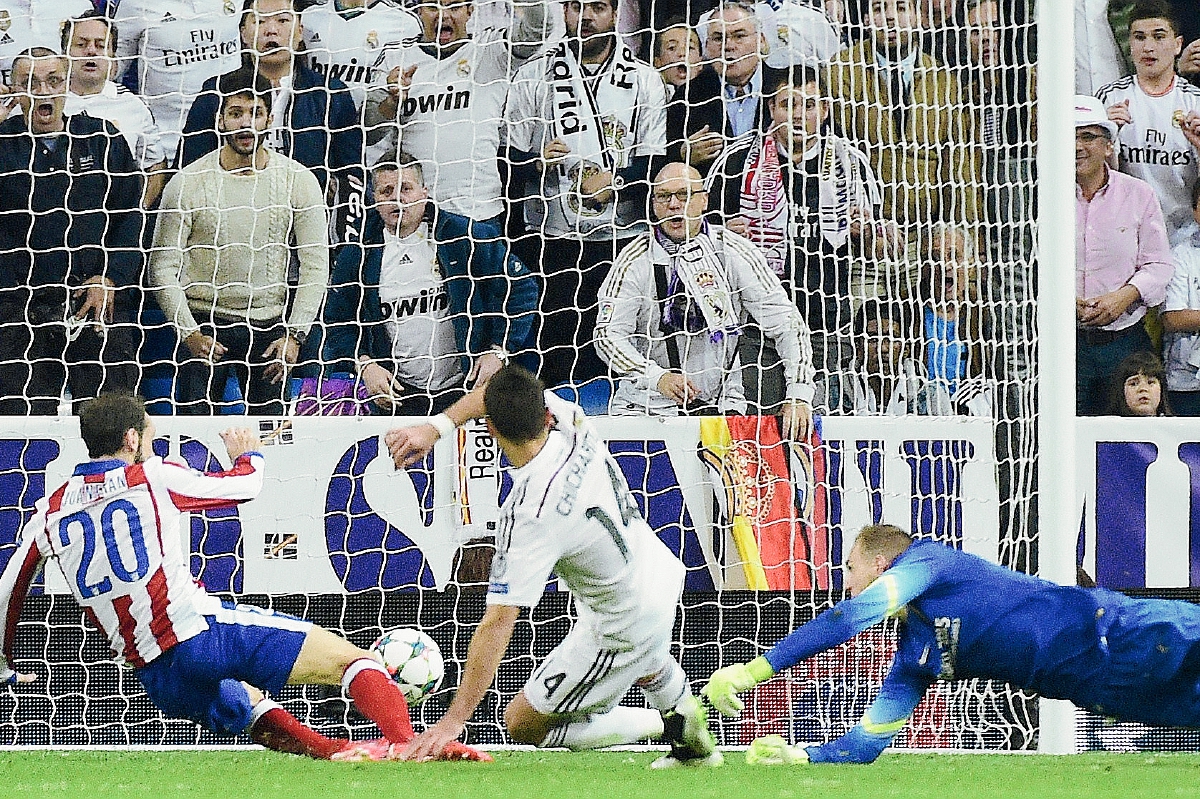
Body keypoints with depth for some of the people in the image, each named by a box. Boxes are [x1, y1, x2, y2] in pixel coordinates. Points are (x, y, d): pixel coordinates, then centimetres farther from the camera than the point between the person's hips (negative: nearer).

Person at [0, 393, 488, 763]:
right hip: (203, 631, -5)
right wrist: (249, 455, 37)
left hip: (156, 681, 5)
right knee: (350, 658, -5)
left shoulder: (49, 511, 14)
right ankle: (404, 742, -31)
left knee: (247, 704, 35)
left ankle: (330, 750, 10)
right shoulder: (152, 478, 2)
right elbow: (246, 485, 14)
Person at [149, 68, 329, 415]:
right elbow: (163, 268, -3)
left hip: (269, 326, 1)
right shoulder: (188, 183, -6)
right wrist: (189, 333, -12)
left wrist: (295, 335, -7)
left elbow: (316, 265, 1)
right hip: (203, 323, -1)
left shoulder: (299, 181, -2)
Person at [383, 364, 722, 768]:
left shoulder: (530, 518, -35)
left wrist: (454, 720, -30)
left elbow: (498, 622, -34)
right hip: (663, 569, 8)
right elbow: (505, 389, 3)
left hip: (625, 628, -8)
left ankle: (667, 724, 9)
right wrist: (437, 427, -7)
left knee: (523, 724, 10)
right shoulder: (575, 427, -18)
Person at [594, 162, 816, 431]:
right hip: (647, 406, -1)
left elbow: (786, 322, -3)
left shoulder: (734, 252, -1)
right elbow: (608, 334, -8)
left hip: (720, 405, 1)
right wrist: (658, 378, -26)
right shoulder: (636, 258, -2)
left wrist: (797, 396, -15)